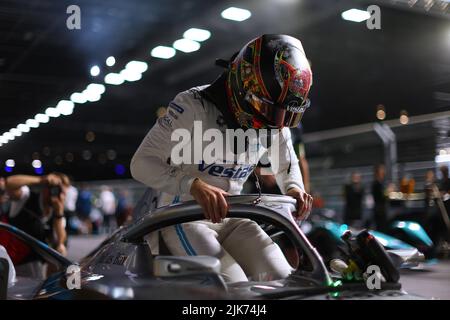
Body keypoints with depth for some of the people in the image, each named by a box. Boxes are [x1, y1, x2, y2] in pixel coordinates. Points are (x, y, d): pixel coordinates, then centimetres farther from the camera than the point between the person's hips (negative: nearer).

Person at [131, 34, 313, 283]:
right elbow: (142, 163, -22)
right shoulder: (193, 105, -19)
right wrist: (194, 185, -39)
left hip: (231, 219, 6)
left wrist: (294, 188, -6)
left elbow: (286, 165, 19)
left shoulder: (275, 124, 0)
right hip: (183, 219, -6)